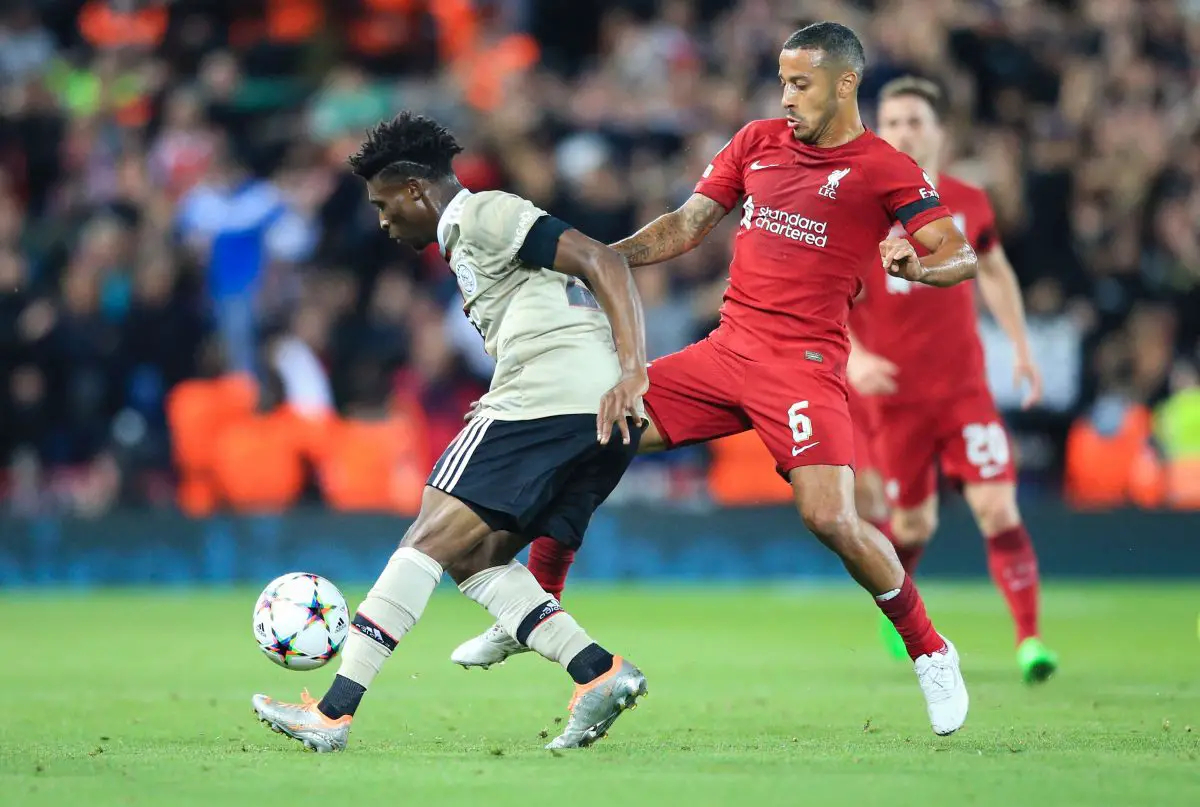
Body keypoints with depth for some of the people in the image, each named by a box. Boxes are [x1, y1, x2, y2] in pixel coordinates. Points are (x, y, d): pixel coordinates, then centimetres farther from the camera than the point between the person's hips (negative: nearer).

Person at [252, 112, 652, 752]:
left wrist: (632, 371, -22)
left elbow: (602, 263, -11)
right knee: (473, 558, 11)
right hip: (599, 424, 10)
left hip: (548, 397, -10)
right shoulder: (467, 243, 30)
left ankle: (334, 711, -10)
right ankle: (598, 674, -5)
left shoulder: (483, 214, 0)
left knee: (430, 541, -8)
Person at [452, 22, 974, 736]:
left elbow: (962, 255, -9)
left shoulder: (884, 169, -3)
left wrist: (917, 264, -31)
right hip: (726, 351, 6)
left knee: (831, 519, -23)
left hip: (804, 366, -6)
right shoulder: (759, 141, 14)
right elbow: (687, 225, 18)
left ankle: (931, 655, 0)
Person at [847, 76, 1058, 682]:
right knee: (914, 523, 6)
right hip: (893, 392, -1)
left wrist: (1022, 348, 18)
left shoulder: (969, 204, 4)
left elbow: (994, 271, 22)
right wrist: (853, 358, -18)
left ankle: (1029, 640, -11)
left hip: (964, 386, 2)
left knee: (997, 506, -12)